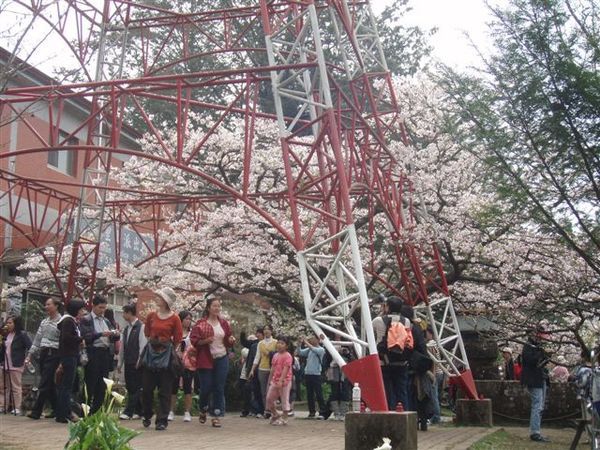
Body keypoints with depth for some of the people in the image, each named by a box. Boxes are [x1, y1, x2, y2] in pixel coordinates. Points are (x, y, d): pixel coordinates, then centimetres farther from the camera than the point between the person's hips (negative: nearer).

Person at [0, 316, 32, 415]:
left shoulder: (22, 335, -7)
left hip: (16, 365, -7)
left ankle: (17, 408, 2)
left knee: (16, 387, -2)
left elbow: (30, 347, -11)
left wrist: (26, 359, -12)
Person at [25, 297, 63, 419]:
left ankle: (36, 411, -5)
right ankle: (56, 409, 18)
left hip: (54, 354, -7)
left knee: (44, 383, -8)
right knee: (50, 384, 10)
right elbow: (37, 339, 17)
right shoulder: (44, 322, 15)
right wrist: (30, 355, 11)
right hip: (43, 354, 7)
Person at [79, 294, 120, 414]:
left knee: (102, 386, 7)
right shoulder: (86, 320, -1)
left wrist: (116, 334, -6)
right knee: (90, 386, -2)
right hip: (93, 354, -6)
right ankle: (87, 412, 5)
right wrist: (102, 334, -25)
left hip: (105, 354, 6)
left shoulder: (106, 321, 17)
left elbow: (113, 338, 17)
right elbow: (87, 336, -13)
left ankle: (97, 411, 14)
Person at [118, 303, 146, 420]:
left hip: (137, 363, -8)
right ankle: (138, 411, 16)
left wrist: (139, 361, -16)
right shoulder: (126, 328, 14)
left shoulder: (141, 327, -8)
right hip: (128, 362, 8)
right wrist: (120, 363, 16)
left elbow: (143, 345, -13)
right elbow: (122, 346, 16)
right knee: (130, 387, 9)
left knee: (135, 388, -5)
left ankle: (128, 412, -5)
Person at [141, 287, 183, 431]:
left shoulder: (174, 319, -7)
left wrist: (166, 346, 4)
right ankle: (147, 416, 27)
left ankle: (162, 421, 4)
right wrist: (153, 343, 11)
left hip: (166, 355, -4)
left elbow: (177, 340, -1)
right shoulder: (151, 316, 5)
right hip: (151, 352, 4)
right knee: (147, 388, 8)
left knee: (165, 390, -1)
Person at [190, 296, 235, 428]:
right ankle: (203, 411, 28)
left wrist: (231, 340, -5)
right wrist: (205, 341, -22)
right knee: (206, 388, 0)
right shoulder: (201, 323, -5)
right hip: (206, 359, -3)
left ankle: (216, 416, 9)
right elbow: (194, 340, -7)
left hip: (222, 359, 3)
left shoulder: (224, 323, 7)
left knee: (219, 389, 2)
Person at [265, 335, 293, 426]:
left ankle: (284, 418, 10)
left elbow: (285, 369, -20)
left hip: (284, 381, -8)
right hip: (275, 381, 8)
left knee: (284, 400, 1)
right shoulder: (275, 355, 12)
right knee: (269, 398, 8)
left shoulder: (287, 356, -12)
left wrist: (281, 380, -28)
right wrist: (270, 380, 18)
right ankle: (275, 415, 25)